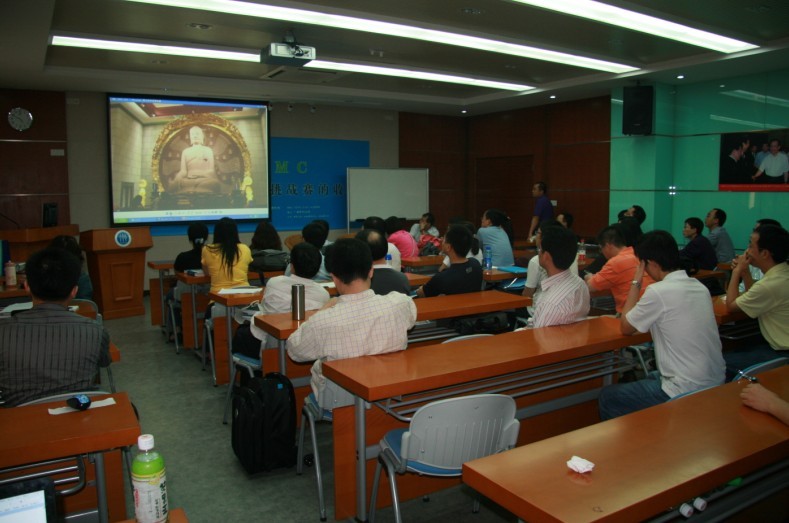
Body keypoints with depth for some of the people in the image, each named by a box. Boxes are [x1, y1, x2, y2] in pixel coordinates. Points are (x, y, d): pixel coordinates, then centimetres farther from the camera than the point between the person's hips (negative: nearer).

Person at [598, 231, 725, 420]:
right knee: (637, 380, 30)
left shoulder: (658, 291, -20)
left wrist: (636, 282, -1)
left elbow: (625, 328, -5)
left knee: (607, 396, 8)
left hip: (686, 392, -8)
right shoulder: (699, 287, 4)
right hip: (714, 384, 8)